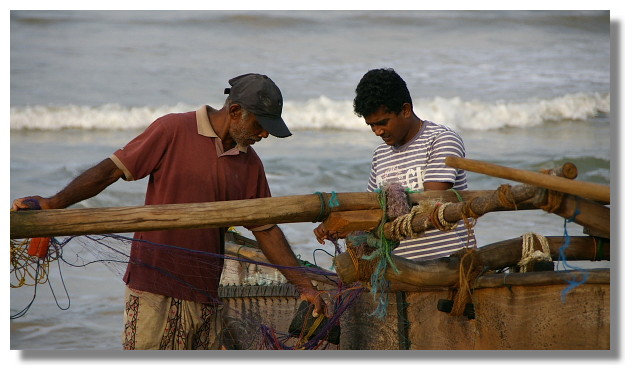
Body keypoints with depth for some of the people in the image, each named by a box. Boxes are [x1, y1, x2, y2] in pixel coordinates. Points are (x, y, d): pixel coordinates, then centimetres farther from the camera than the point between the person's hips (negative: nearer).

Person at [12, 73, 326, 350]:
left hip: (205, 293, 6)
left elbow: (266, 229, 18)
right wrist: (54, 203, -20)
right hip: (155, 289, -6)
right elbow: (111, 169, -8)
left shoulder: (250, 164, 12)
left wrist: (303, 284, 16)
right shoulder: (173, 130, -5)